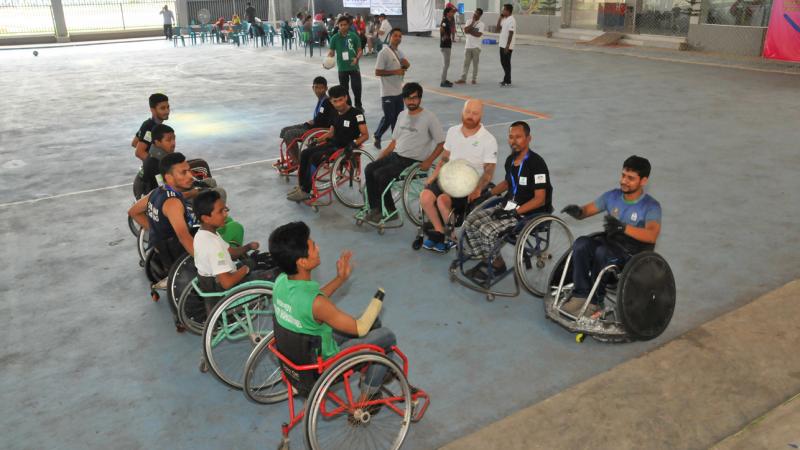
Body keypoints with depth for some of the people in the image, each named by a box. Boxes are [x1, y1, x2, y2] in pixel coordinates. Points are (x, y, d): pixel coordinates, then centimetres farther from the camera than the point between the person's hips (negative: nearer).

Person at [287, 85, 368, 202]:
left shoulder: (356, 113, -13)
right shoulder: (336, 113, 10)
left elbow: (365, 135, -14)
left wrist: (354, 143, -29)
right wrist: (317, 140, 10)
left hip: (345, 148, -8)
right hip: (333, 144, 8)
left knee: (315, 158, -23)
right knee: (305, 153, -4)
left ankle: (305, 192, -15)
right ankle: (301, 186, 3)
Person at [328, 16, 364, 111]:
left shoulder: (354, 36, -3)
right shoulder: (335, 38, -1)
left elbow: (359, 50, 1)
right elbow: (331, 52, 2)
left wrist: (357, 58, -18)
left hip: (354, 66, -1)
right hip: (342, 68, 1)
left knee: (357, 87, -1)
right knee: (344, 89, 9)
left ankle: (358, 106, 21)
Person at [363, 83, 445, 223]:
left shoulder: (429, 117, -6)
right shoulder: (402, 115, 15)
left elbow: (441, 143, -5)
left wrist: (428, 161, -15)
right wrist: (380, 157, 8)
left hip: (413, 161, -7)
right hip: (396, 155, 7)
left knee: (380, 174, -23)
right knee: (369, 169, -13)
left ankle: (390, 211, -6)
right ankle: (375, 209, -8)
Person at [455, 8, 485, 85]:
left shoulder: (481, 24, -3)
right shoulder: (469, 21, 8)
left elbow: (478, 34, -16)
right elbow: (465, 30, -8)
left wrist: (470, 31, -9)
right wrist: (472, 23, -10)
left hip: (476, 47, -3)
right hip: (468, 46, 3)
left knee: (475, 63, 3)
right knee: (466, 63, 3)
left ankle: (474, 79, 11)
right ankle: (463, 78, 4)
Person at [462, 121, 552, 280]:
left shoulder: (536, 164, -17)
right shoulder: (511, 160, 7)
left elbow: (539, 200, -19)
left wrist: (514, 212, -23)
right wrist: (489, 192, 12)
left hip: (528, 213, -8)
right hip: (506, 206, 8)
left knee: (487, 230, -25)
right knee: (470, 222, -6)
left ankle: (497, 264, 0)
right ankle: (485, 260, 8)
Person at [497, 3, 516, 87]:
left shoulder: (511, 20, -16)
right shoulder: (504, 19, 11)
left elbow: (511, 34, -20)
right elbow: (498, 27, 16)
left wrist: (507, 46, -24)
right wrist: (500, 17, 7)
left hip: (507, 46, -9)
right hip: (502, 45, 9)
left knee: (506, 63, -4)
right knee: (503, 63, 15)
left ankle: (507, 82, 3)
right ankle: (506, 79, 25)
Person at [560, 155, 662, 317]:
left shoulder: (651, 206, -11)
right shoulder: (612, 196, 5)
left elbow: (652, 235, -28)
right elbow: (587, 210, 5)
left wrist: (623, 227, -45)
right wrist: (577, 211, -21)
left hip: (634, 254, -5)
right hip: (610, 244, 5)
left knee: (601, 252, -35)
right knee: (581, 243, -26)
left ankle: (595, 301, -16)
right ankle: (581, 295, -21)